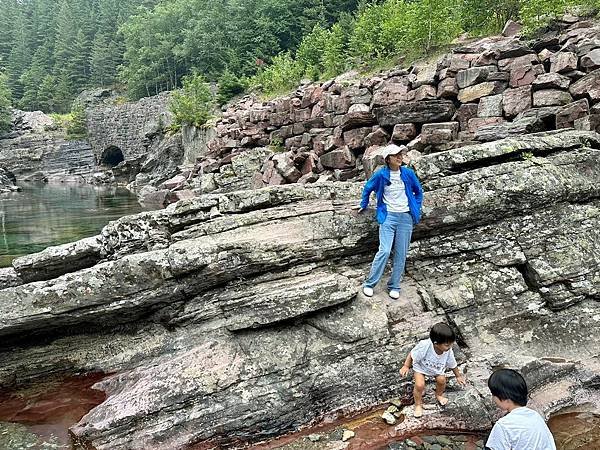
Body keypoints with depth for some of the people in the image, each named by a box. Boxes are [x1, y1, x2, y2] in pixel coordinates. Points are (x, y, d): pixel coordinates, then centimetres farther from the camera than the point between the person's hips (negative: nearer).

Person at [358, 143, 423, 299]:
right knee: (384, 251, -14)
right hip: (388, 217, -3)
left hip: (406, 218, 3)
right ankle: (369, 284, -1)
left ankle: (394, 286, 16)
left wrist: (417, 209, 10)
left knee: (401, 254, 4)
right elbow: (367, 188, 13)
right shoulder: (381, 174, -4)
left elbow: (418, 191, 17)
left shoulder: (408, 173, 3)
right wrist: (363, 205, 17)